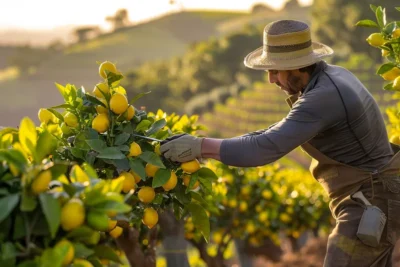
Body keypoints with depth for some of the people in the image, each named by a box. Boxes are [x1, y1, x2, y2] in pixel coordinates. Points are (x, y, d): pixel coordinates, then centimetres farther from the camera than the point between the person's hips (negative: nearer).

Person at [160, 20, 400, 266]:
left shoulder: (323, 97, -24)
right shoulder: (335, 75, 7)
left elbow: (266, 148, -30)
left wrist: (200, 146, -26)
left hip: (372, 204, -10)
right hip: (373, 197, 10)